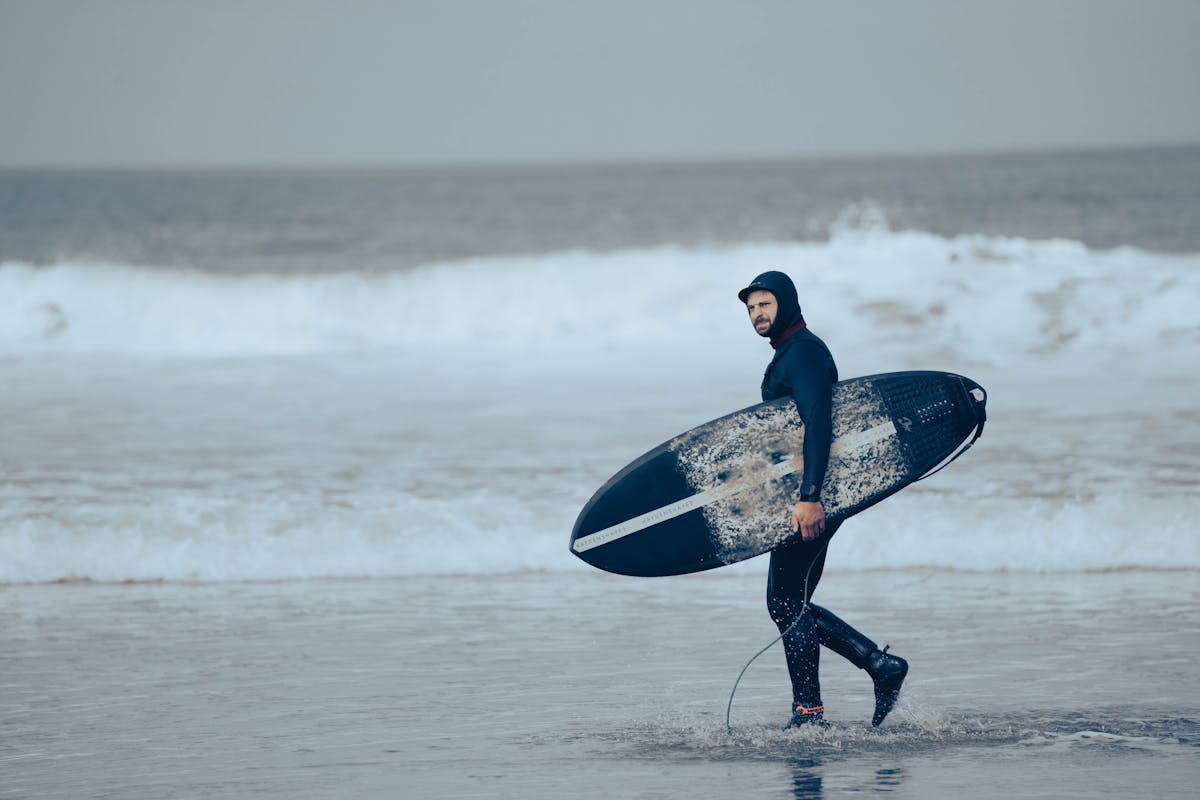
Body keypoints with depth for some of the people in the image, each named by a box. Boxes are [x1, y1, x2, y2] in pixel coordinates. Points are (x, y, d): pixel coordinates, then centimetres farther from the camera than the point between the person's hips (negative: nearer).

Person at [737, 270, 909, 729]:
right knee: (789, 603, 11)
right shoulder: (789, 355, 20)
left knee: (786, 601, -8)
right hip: (801, 498, 10)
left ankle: (809, 713, -4)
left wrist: (809, 497, -33)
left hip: (808, 503, -10)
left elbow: (818, 426, -25)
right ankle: (881, 664, 12)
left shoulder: (804, 354, -13)